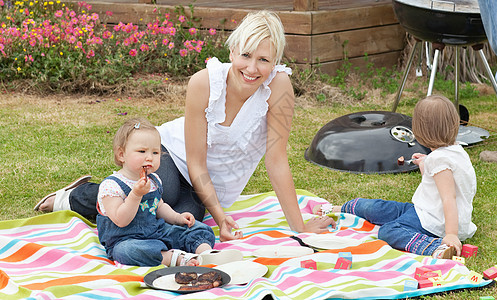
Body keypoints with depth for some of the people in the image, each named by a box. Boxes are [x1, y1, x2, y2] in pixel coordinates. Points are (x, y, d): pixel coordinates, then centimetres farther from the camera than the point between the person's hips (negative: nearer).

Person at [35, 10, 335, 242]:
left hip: (212, 186, 2)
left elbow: (277, 160, -20)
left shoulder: (278, 84, -26)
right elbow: (195, 163, -18)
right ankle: (77, 197, -5)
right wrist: (220, 216, -28)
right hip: (173, 151, -1)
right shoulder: (204, 82, -25)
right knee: (163, 194, -35)